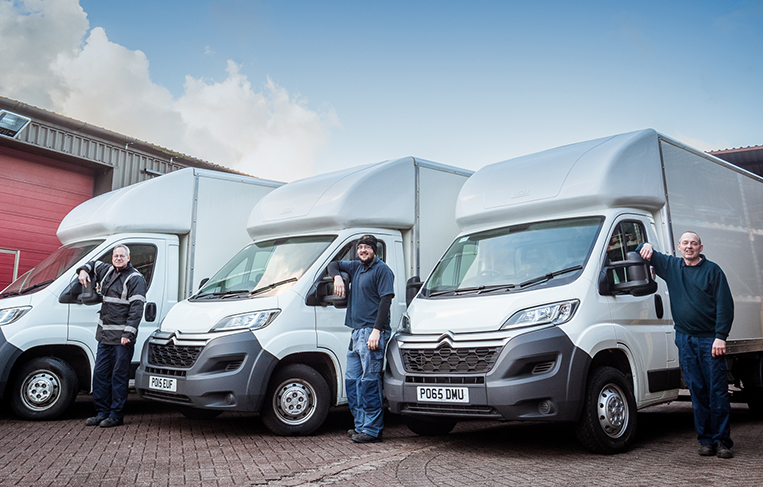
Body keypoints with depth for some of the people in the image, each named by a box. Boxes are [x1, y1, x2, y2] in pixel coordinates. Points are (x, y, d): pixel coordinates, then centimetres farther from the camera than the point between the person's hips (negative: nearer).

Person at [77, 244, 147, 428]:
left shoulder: (135, 278, -8)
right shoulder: (107, 271, 14)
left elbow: (136, 308, -15)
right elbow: (93, 264, 37)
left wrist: (128, 333, -22)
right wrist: (83, 270, 13)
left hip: (122, 337, -8)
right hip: (104, 334, 8)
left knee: (119, 375, -1)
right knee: (100, 373, 11)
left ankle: (116, 415, 7)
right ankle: (102, 412, 21)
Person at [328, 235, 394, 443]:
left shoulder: (382, 270, -5)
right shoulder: (356, 267, 18)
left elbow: (385, 300, -12)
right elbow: (334, 264, 31)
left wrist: (376, 331, -20)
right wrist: (337, 278, 7)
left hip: (372, 333, -9)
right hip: (356, 332, 9)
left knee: (369, 382, -8)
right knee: (352, 380, 10)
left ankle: (372, 430, -2)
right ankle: (361, 426, 19)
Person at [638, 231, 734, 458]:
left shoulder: (712, 270, 2)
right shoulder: (670, 266, 12)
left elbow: (725, 305, -3)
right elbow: (644, 254, 22)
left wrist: (721, 337, -11)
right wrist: (646, 247, -3)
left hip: (710, 339, -3)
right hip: (685, 339, 3)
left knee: (718, 391, -1)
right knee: (697, 392, 5)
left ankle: (722, 441, 8)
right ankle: (705, 440, 13)